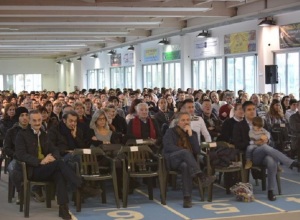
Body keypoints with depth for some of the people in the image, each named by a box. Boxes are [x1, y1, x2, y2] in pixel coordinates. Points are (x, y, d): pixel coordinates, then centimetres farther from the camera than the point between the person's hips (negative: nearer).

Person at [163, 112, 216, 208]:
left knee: (185, 166, -38)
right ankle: (201, 176, -51)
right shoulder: (170, 132, 11)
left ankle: (187, 198, -44)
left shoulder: (193, 133, 17)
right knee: (185, 152, -36)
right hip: (172, 160, -2)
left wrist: (190, 135, -5)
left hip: (186, 161, 2)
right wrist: (184, 151, -15)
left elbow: (197, 151, 3)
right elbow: (168, 147, -8)